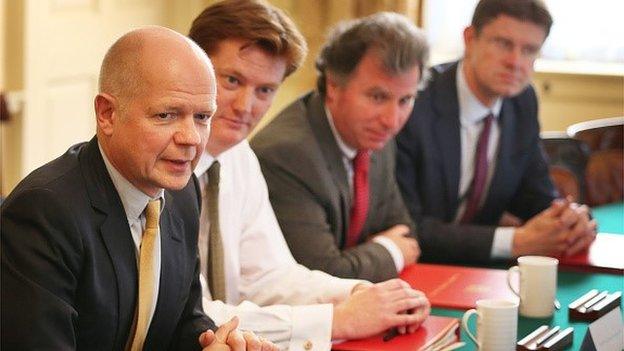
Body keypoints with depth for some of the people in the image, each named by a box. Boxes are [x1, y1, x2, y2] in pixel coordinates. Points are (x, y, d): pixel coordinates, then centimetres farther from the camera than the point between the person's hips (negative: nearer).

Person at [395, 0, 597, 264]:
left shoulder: (523, 102, 3)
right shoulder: (412, 106, -18)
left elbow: (536, 196, 10)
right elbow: (405, 227, -21)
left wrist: (570, 219, -13)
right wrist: (516, 242, -24)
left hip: (479, 270, 6)